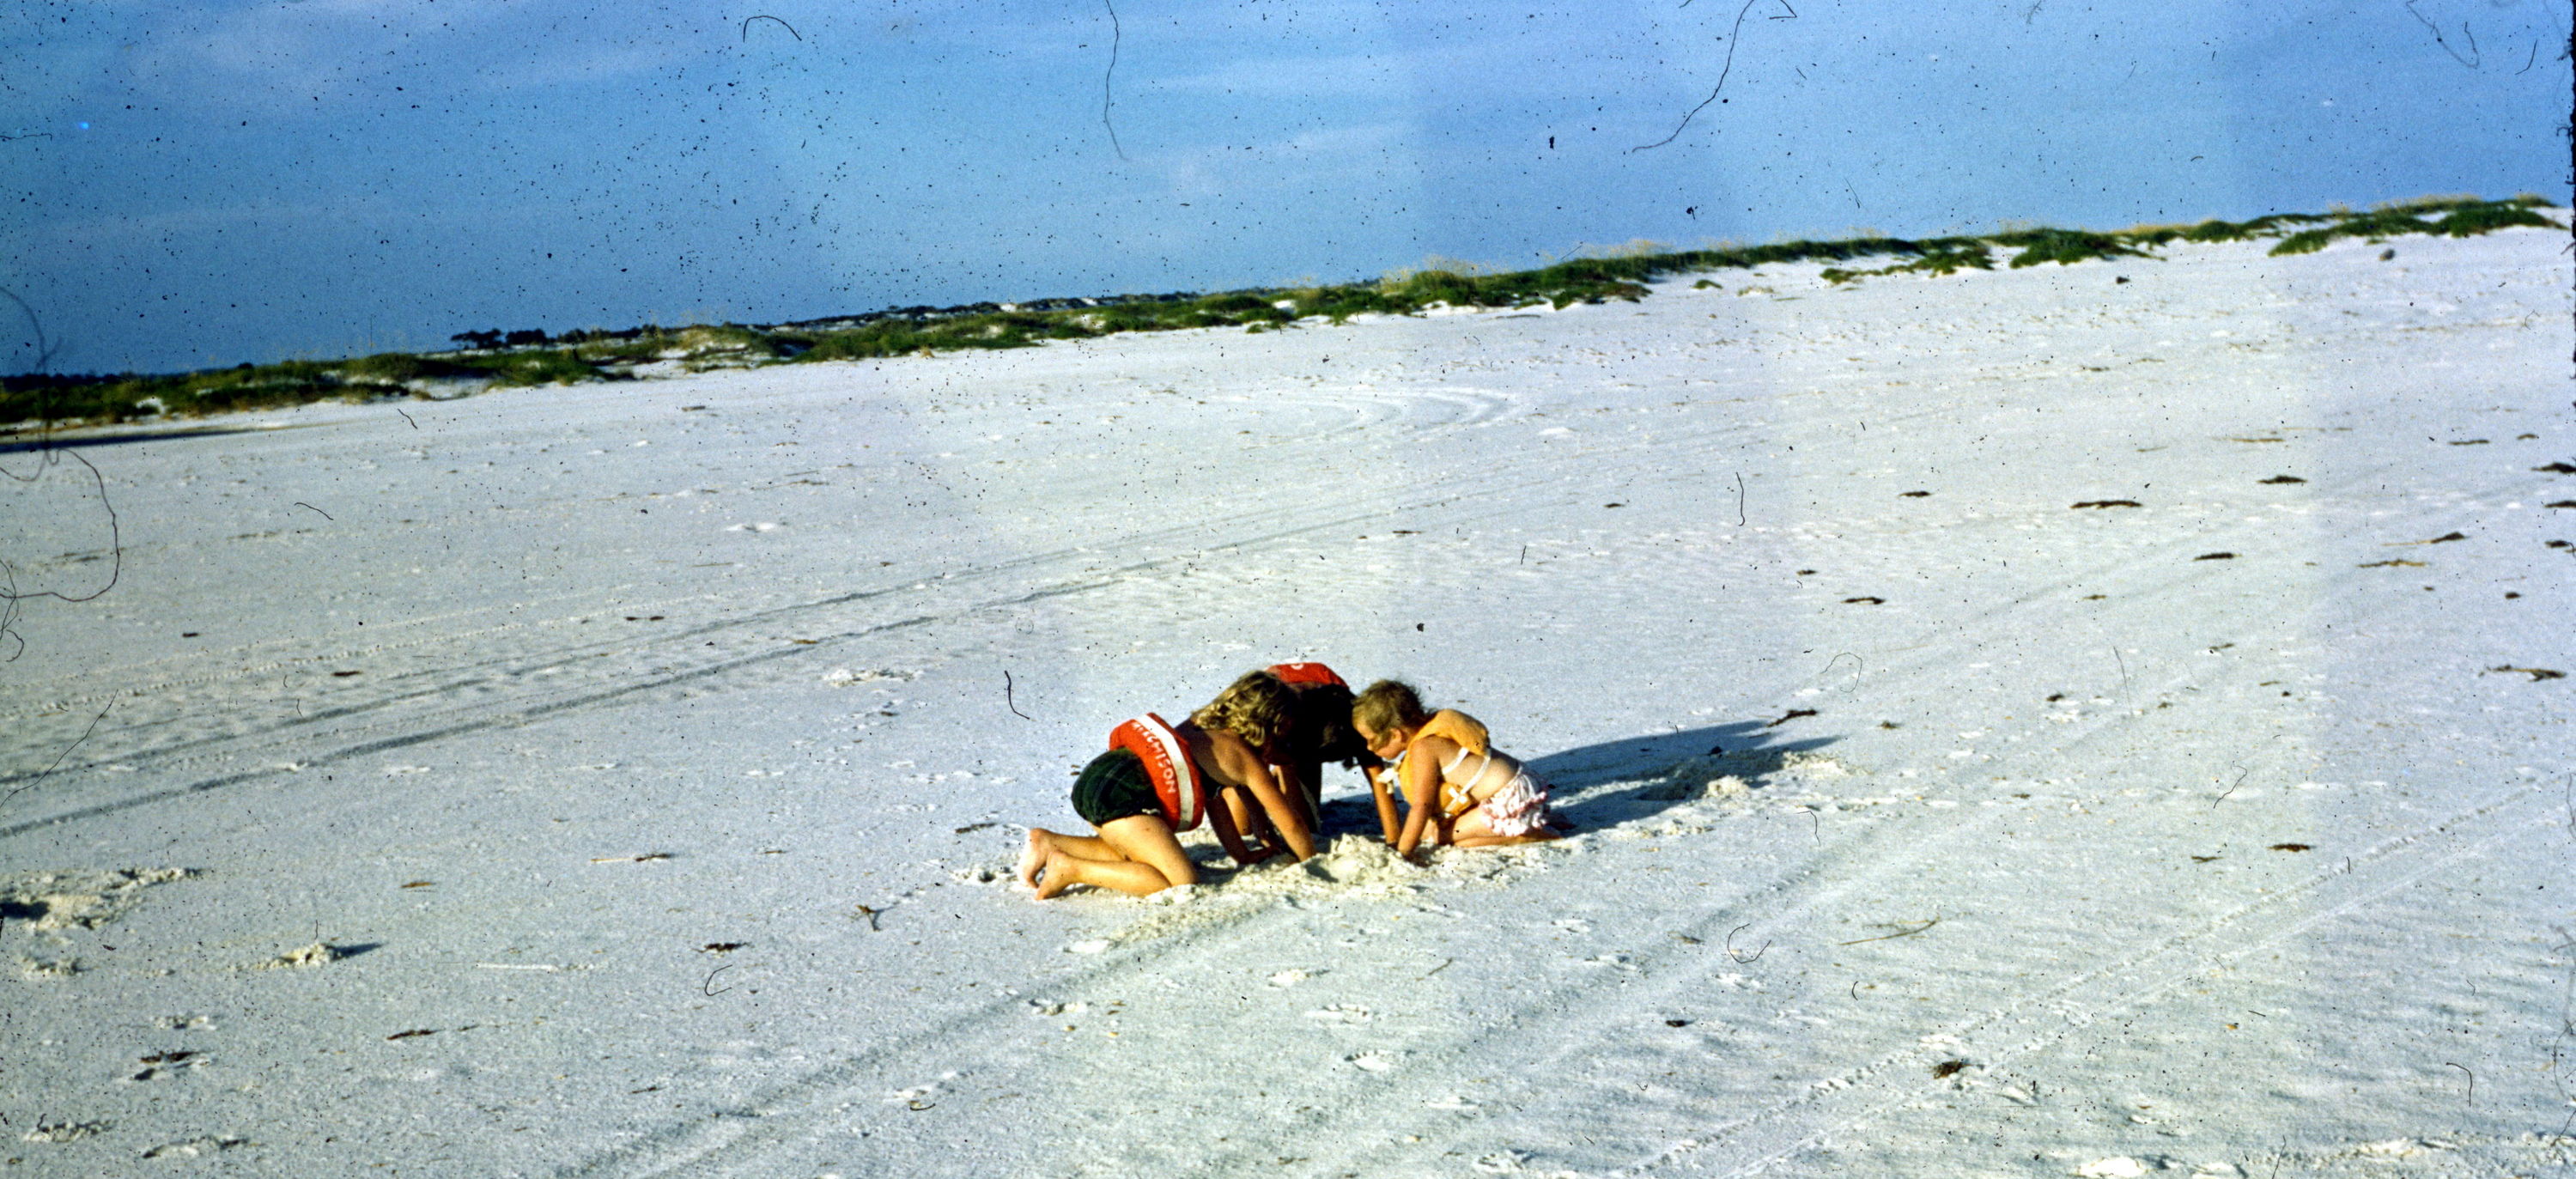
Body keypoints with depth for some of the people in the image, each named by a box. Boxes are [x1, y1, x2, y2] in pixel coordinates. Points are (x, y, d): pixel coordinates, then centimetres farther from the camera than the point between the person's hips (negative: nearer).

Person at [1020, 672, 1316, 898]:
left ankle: (1050, 842, 15)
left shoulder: (1199, 726, 28)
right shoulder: (1245, 757, 6)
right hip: (1121, 794, -9)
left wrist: (1243, 855, 38)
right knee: (1183, 883, -13)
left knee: (1140, 855, 31)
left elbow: (1215, 798, 36)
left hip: (1092, 777, 9)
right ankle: (1070, 869, -15)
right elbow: (1290, 823, 11)